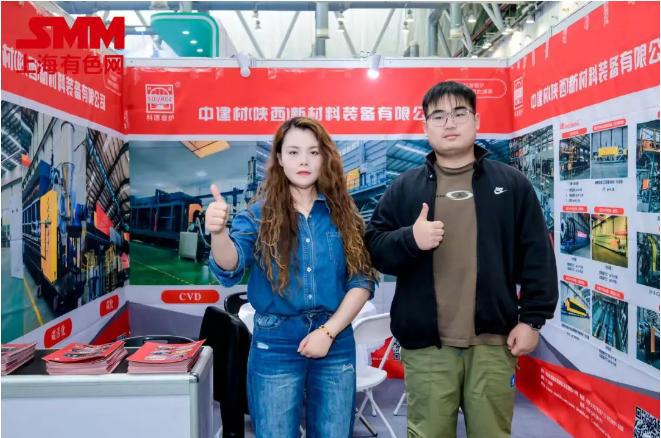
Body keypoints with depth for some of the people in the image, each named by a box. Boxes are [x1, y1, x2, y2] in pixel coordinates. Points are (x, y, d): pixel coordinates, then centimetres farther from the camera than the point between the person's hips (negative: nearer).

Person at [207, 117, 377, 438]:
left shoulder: (343, 214, 1)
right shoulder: (260, 214, -3)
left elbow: (362, 281, -1)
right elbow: (231, 268, -17)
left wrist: (328, 331, -10)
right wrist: (218, 233, -38)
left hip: (336, 343, 2)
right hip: (275, 344, -1)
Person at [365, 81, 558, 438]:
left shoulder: (512, 184, 7)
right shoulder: (403, 188, 7)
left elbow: (537, 256, 6)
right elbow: (373, 248, 4)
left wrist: (532, 318, 0)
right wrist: (409, 239, -16)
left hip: (493, 342, 1)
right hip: (425, 345, 0)